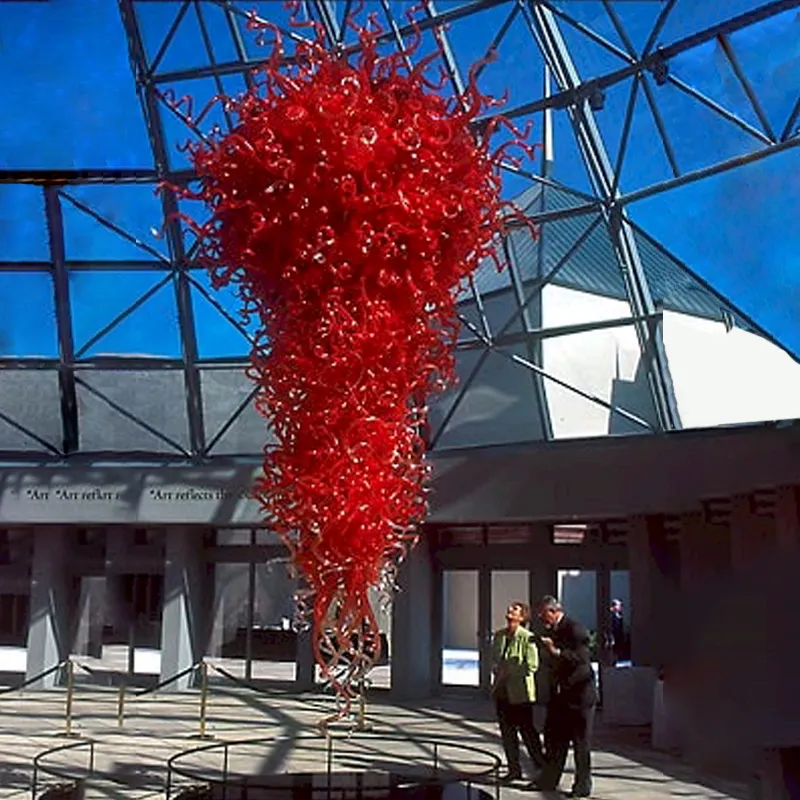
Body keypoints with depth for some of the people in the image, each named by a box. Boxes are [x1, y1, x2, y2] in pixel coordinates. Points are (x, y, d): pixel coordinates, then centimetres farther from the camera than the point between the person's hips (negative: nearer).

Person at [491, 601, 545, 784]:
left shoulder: (527, 637, -12)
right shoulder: (498, 635, 8)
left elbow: (532, 666, -16)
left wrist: (509, 672, -15)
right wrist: (498, 671, -1)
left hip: (519, 691, -6)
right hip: (501, 691, 6)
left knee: (526, 729, 1)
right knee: (507, 731, 10)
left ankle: (540, 767, 16)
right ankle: (514, 769, 20)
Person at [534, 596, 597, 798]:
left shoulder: (575, 629, -15)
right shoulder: (553, 630, 11)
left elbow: (582, 659, -25)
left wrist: (556, 651, -31)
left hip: (579, 694, -8)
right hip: (560, 694, 9)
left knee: (581, 743, 2)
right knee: (554, 739, 13)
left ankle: (583, 786, 12)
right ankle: (548, 781, 22)